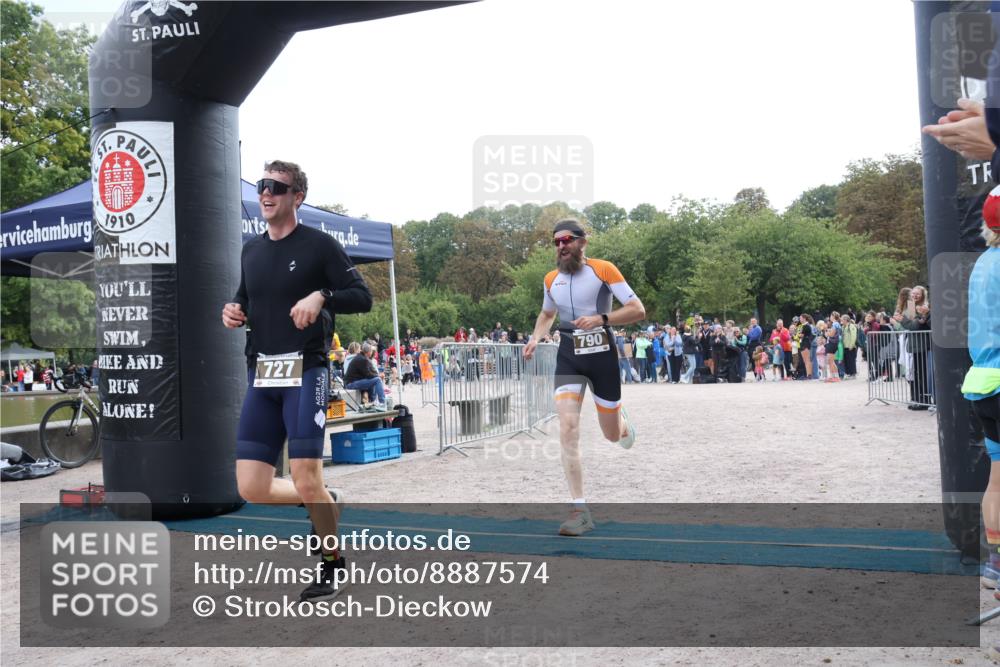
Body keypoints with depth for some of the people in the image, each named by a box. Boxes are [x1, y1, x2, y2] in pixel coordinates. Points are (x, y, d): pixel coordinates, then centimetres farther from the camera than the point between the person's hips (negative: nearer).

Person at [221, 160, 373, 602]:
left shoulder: (319, 245, -2)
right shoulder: (251, 251, 17)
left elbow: (362, 297, -4)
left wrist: (322, 295, -21)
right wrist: (233, 313, 6)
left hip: (304, 371, -6)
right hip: (261, 375, 6)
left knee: (306, 483, -12)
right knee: (252, 489, 0)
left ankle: (331, 565, 14)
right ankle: (327, 504, 28)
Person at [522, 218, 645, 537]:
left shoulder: (603, 269, -7)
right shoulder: (551, 279, 7)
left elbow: (638, 310, -10)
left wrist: (601, 318, -24)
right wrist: (535, 339, 9)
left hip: (602, 354, -3)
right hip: (568, 357, 3)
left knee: (612, 435, 9)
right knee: (567, 429, -16)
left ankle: (623, 422, 50)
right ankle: (580, 510, -11)